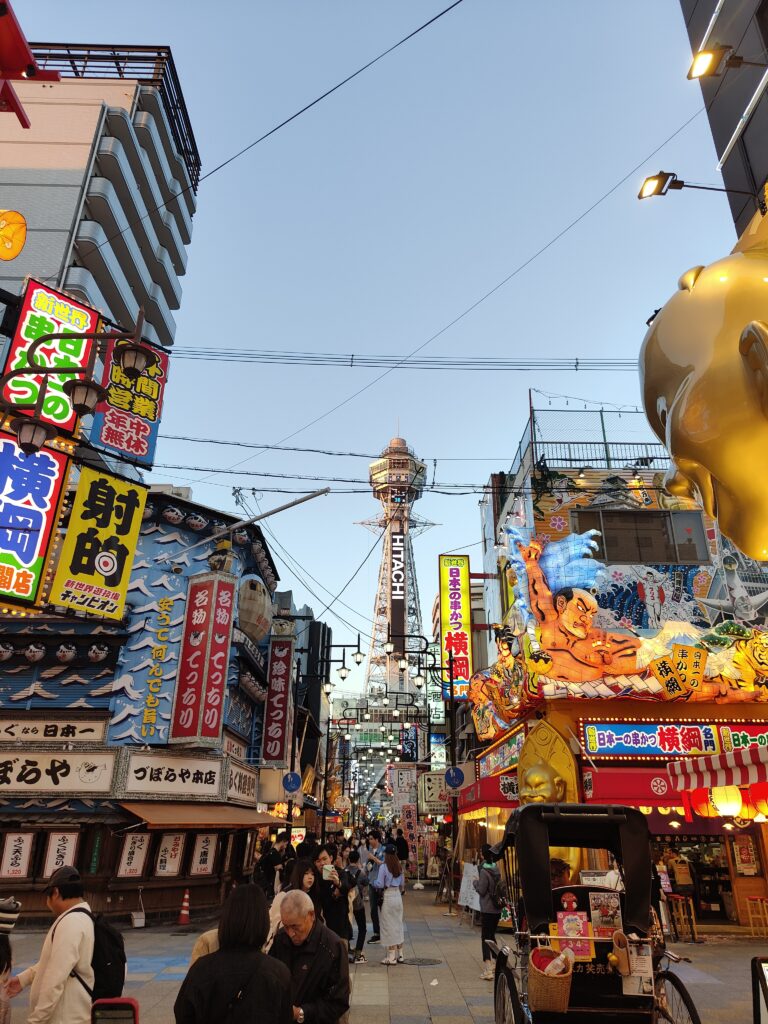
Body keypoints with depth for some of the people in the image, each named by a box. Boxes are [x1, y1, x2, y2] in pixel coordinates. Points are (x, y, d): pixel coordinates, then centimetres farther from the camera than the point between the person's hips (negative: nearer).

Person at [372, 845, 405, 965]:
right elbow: (402, 884, 9)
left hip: (388, 897, -6)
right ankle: (399, 954, 21)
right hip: (398, 896, 6)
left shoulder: (384, 867, -15)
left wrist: (374, 882, 5)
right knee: (398, 924, 15)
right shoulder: (399, 867, 3)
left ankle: (391, 956, 7)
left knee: (389, 926, 4)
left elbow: (380, 884, -15)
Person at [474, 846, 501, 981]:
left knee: (485, 938, -4)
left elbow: (481, 890, -14)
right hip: (497, 909, 7)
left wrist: (475, 882, 3)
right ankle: (494, 964, 30)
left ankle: (488, 970, -10)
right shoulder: (496, 869, 4)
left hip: (487, 909, -7)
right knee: (492, 935, 21)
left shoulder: (484, 871, -17)